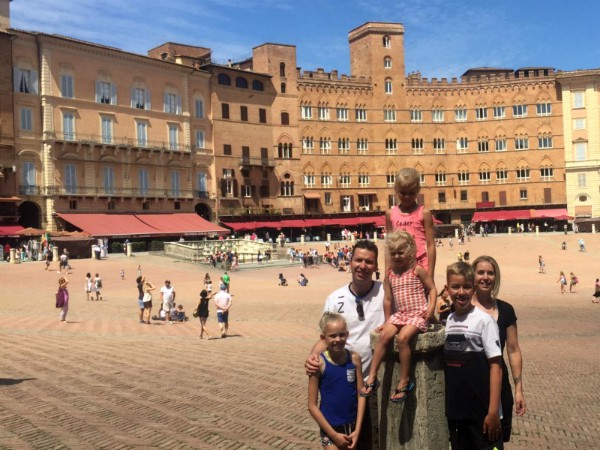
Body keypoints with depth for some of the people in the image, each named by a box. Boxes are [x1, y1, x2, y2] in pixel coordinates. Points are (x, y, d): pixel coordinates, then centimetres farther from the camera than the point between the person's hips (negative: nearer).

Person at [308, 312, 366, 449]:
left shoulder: (354, 358, -6)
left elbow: (361, 395, 0)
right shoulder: (320, 363, -15)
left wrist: (357, 429, -6)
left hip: (352, 425, 3)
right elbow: (312, 406, -11)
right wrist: (334, 434, -10)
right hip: (330, 427, -3)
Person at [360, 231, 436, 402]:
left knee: (402, 337, -28)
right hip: (399, 314, 5)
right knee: (384, 335, -18)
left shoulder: (417, 270, -3)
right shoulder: (390, 274, 9)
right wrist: (387, 321, 16)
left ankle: (404, 381, -16)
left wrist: (431, 307, -14)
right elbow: (388, 299, 14)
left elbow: (432, 289, 0)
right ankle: (372, 378, -14)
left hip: (418, 315, -5)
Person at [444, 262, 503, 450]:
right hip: (454, 410, 5)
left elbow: (495, 365, -12)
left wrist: (493, 411, -16)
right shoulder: (447, 320, 5)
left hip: (481, 410, -5)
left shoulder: (484, 320, -11)